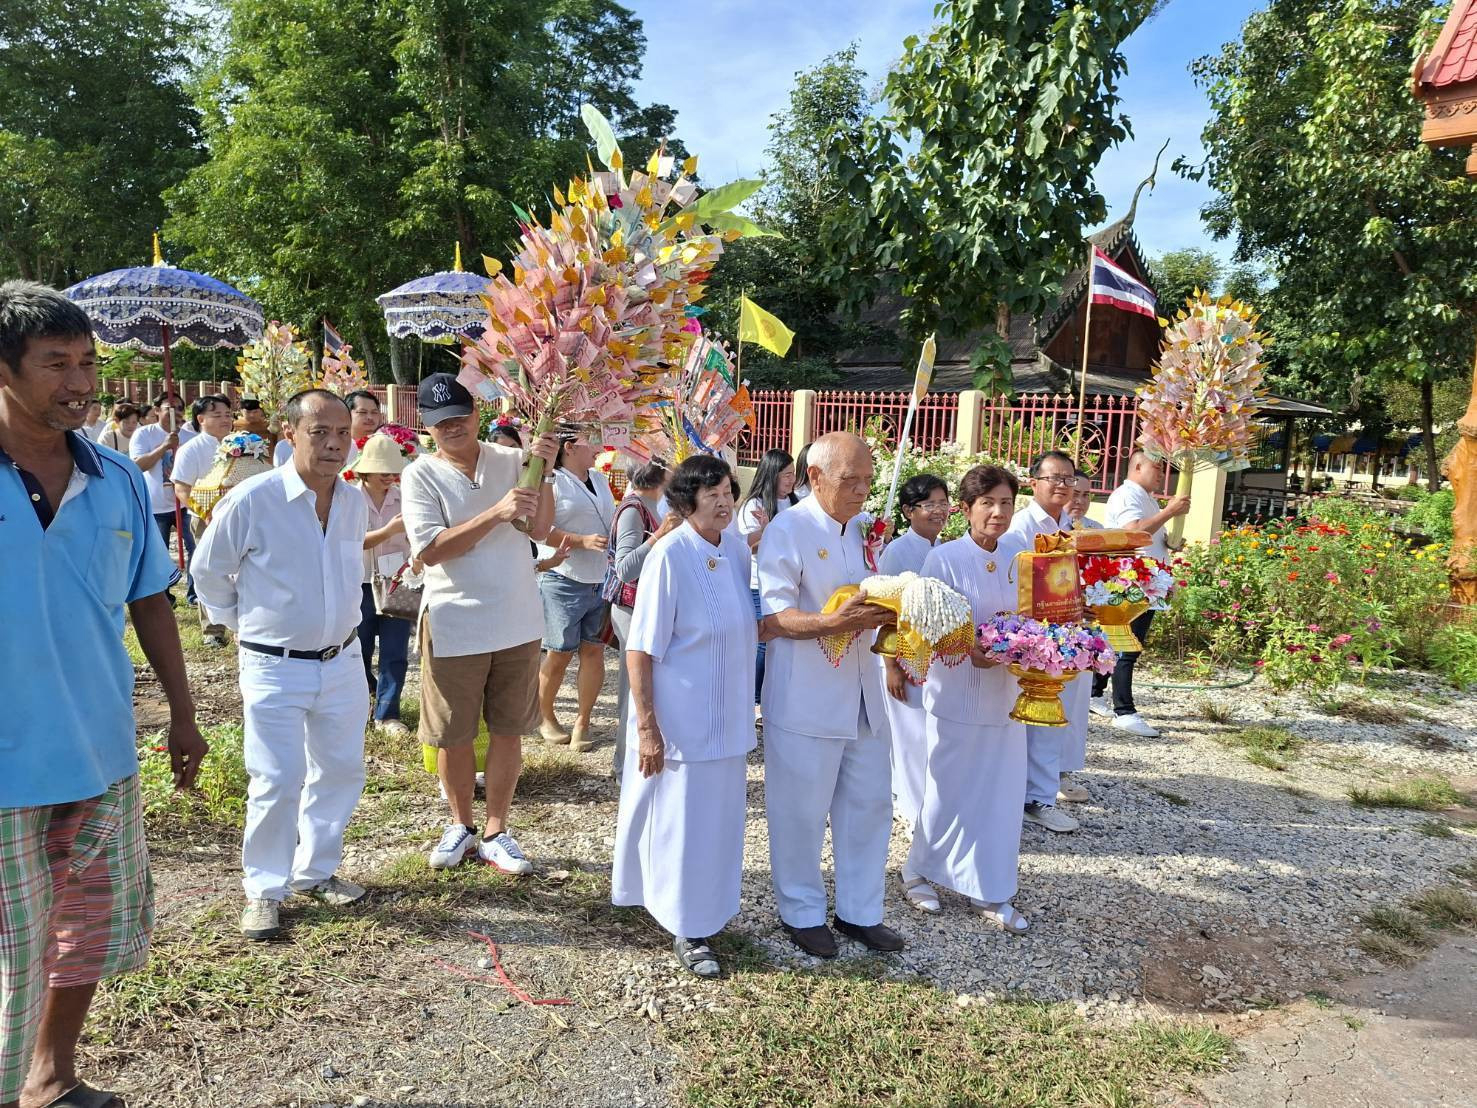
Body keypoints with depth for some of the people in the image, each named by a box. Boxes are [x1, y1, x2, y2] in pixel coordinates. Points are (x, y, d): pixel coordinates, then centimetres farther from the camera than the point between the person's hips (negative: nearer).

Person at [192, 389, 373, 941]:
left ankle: (316, 871, 32)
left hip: (342, 661, 5)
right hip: (274, 667, -5)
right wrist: (239, 623, 6)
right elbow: (208, 570, -1)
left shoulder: (355, 501, 1)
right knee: (276, 783, -1)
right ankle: (263, 890, 19)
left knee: (340, 772, 13)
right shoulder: (252, 499, -16)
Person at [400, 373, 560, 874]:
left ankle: (496, 832, 27)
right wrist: (497, 512, -24)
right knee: (454, 735, 11)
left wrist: (544, 471, -18)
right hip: (454, 626, -2)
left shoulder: (511, 460, 2)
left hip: (517, 622, 2)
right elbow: (429, 549, -16)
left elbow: (540, 528, -5)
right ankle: (460, 826, 33)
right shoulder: (420, 475, -5)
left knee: (507, 730, 11)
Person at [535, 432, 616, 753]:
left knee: (594, 650, 3)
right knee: (560, 653, 1)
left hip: (600, 581, 6)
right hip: (564, 582, -6)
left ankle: (582, 721, 14)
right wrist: (583, 541, -22)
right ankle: (545, 717, 21)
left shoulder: (600, 480, 15)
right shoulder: (553, 482, -7)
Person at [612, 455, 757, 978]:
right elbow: (640, 648, -17)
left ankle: (704, 912, 39)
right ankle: (688, 928, 24)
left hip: (727, 715, 7)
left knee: (719, 815, 19)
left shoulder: (736, 548, 0)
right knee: (681, 820, 6)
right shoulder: (669, 555, -20)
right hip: (680, 718, -7)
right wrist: (646, 727, -19)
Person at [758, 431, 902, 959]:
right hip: (805, 698, -7)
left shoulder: (865, 529, 8)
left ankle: (859, 910, 32)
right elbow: (771, 618, -17)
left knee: (870, 803, 15)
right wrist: (832, 622, -31)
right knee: (802, 811, 7)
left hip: (862, 693, 7)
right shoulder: (787, 531, -13)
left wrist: (891, 610, -4)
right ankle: (802, 911, 28)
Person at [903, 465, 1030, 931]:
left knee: (1000, 792, 10)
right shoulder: (944, 558, -12)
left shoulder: (1019, 557, 3)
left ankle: (990, 891, 25)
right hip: (956, 691, -5)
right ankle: (918, 871, 30)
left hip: (1004, 692, 5)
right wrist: (970, 650, -26)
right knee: (948, 789, 8)